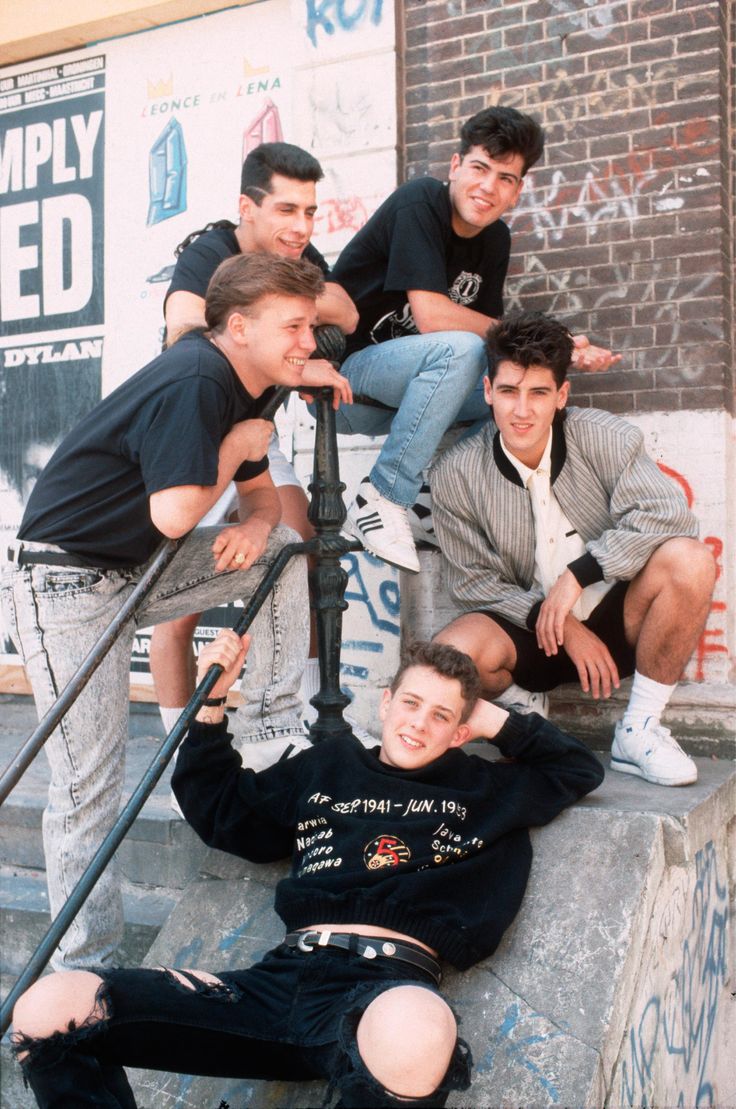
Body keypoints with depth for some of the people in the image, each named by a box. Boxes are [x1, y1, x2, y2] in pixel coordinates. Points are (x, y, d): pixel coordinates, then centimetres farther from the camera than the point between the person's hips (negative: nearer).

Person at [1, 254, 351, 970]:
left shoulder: (244, 389, 6)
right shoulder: (192, 382, -23)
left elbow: (259, 489, 15)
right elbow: (173, 515, -28)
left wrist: (257, 524, -9)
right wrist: (238, 445, -13)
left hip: (139, 572, 9)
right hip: (65, 587, -9)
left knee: (287, 549, 4)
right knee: (88, 786, -7)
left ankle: (274, 725, 10)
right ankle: (81, 968, 5)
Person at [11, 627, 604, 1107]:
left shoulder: (479, 787, 23)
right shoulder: (325, 768, 27)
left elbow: (581, 768, 27)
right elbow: (220, 812, 33)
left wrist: (493, 720, 24)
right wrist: (211, 701, 25)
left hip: (393, 982, -2)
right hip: (284, 975, 3)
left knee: (414, 1033, -47)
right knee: (48, 1009, -17)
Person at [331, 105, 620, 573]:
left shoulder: (496, 239, 6)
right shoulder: (419, 202, -17)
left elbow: (491, 334, 5)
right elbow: (431, 316, -27)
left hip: (403, 389, 8)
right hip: (342, 373, -7)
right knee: (459, 351, -32)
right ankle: (382, 498, -24)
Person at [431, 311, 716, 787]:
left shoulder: (603, 437, -11)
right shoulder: (455, 476, -10)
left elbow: (667, 512, -23)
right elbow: (474, 581, -8)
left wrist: (577, 575, -27)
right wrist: (563, 628, -18)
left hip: (614, 619, 1)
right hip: (527, 630, 0)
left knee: (689, 560, -29)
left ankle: (639, 731, -13)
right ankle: (523, 705, 6)